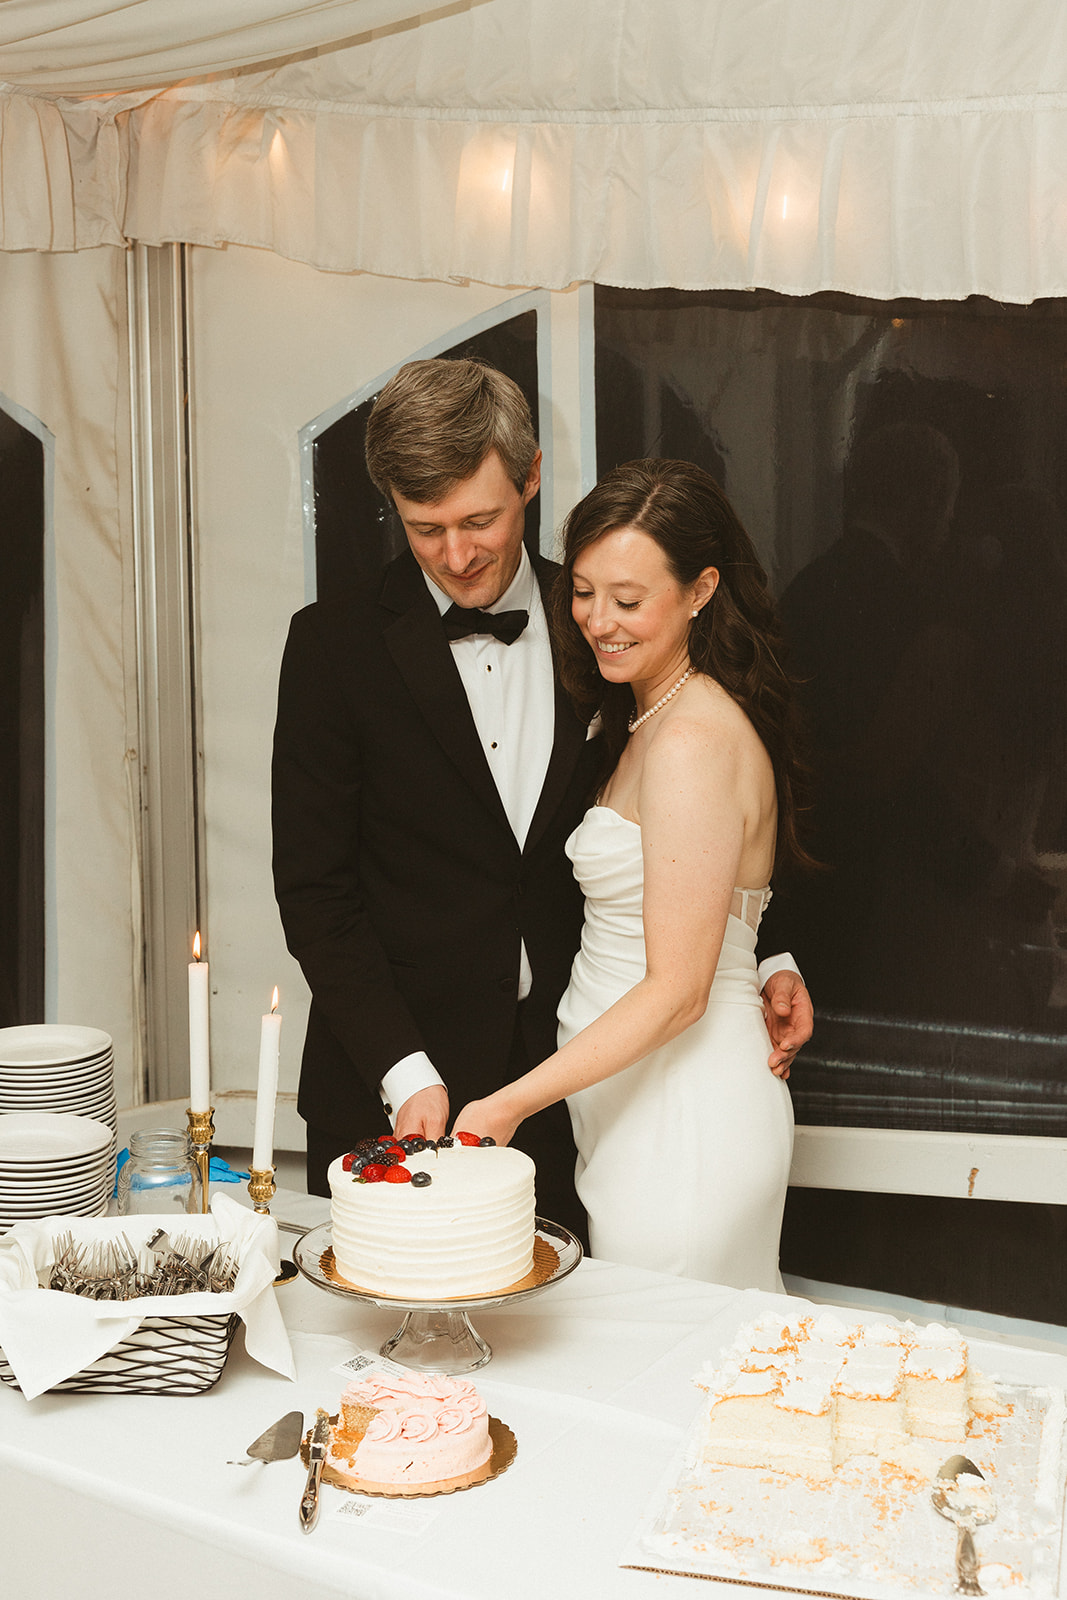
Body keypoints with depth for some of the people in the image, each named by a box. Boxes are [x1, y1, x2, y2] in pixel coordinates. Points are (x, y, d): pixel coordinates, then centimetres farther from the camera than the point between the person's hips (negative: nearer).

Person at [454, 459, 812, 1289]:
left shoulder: (696, 741, -18)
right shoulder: (649, 719, 12)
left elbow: (678, 988, -20)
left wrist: (511, 1103, -19)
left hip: (684, 1119, -9)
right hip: (632, 1106, 9)